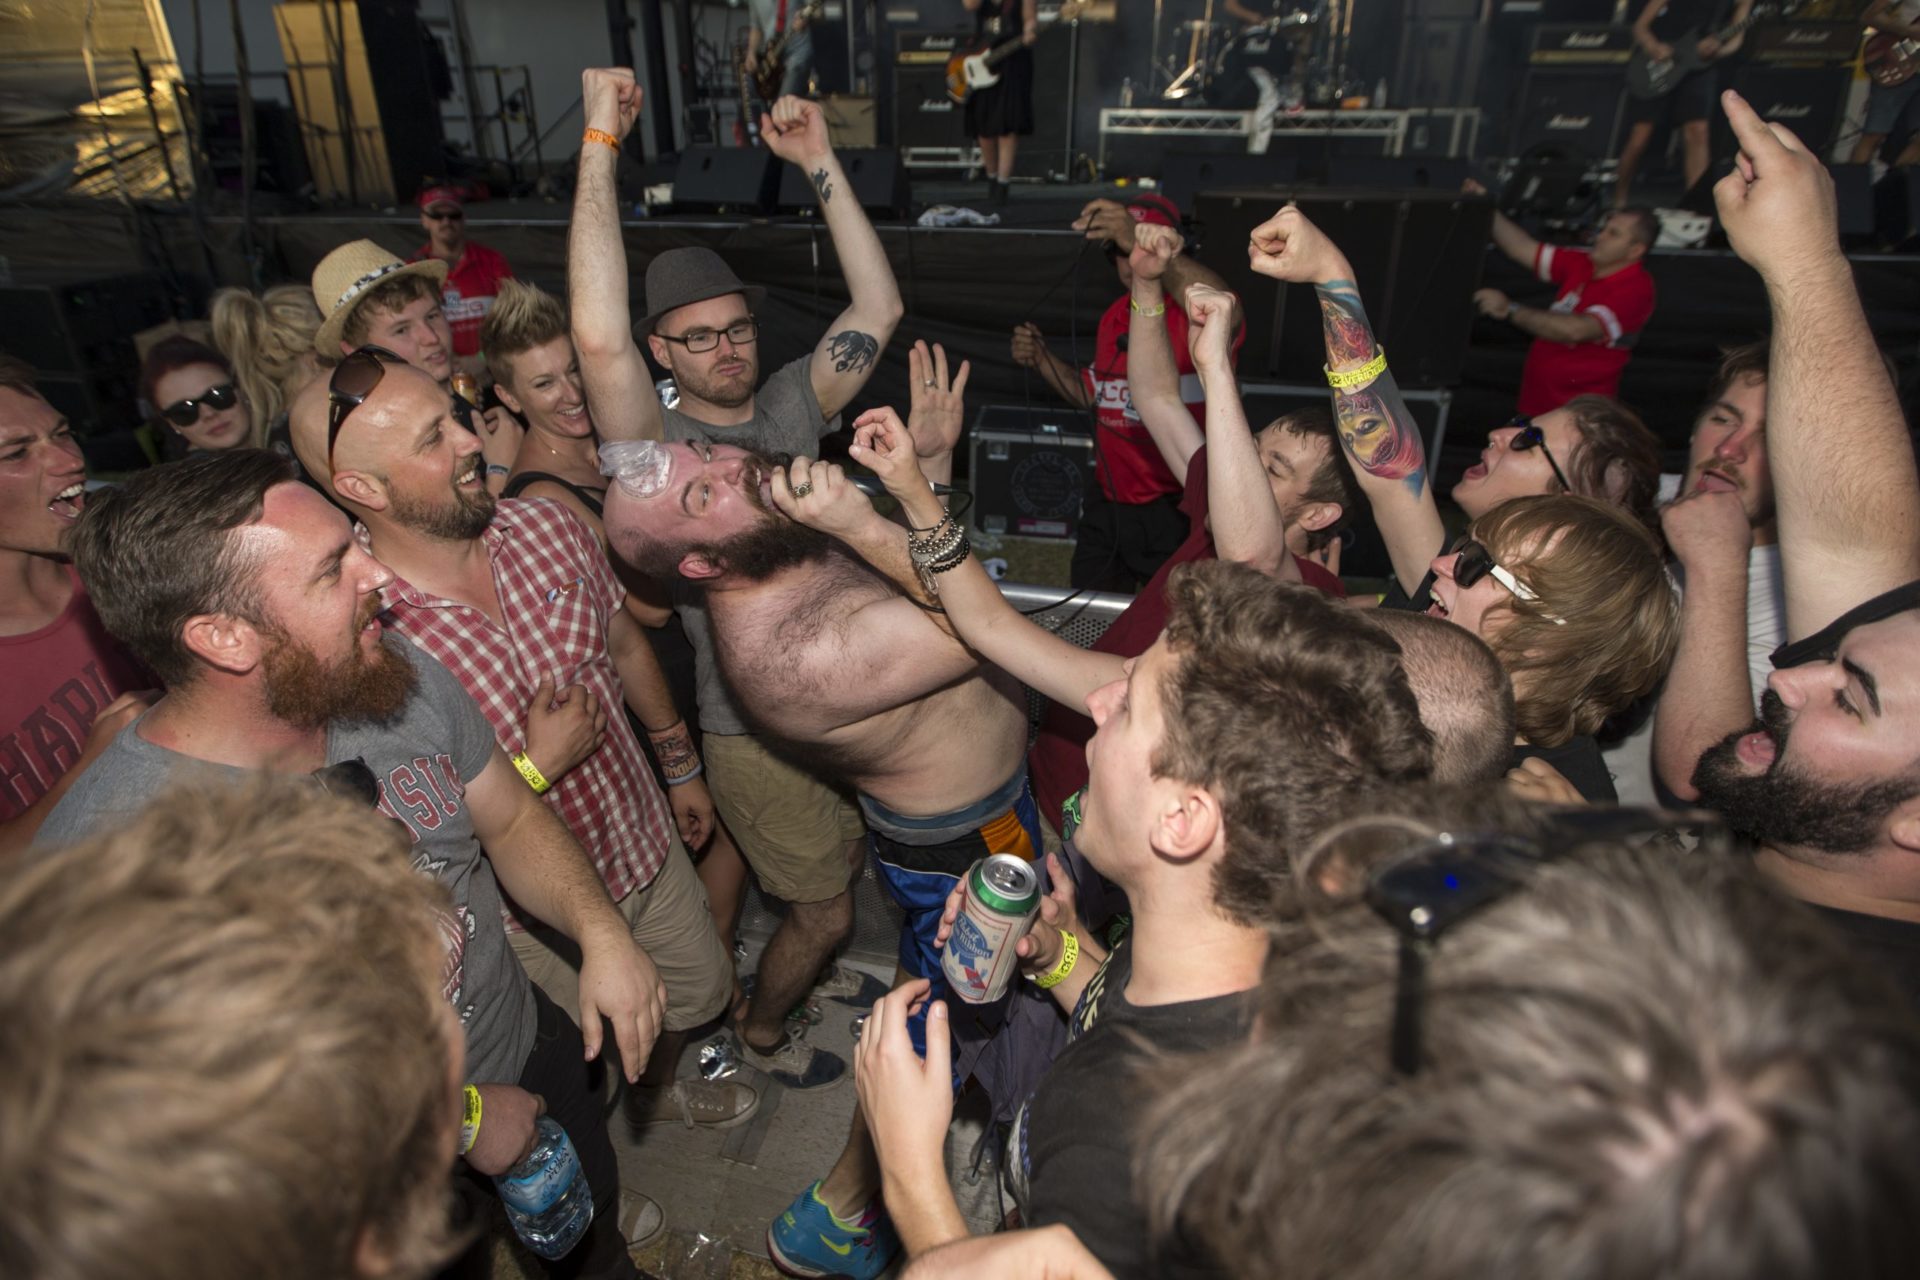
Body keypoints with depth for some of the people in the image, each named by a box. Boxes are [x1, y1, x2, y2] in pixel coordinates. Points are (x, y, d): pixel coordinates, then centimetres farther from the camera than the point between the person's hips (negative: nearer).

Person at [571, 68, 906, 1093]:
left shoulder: (789, 405, -1)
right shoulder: (657, 449, -19)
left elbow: (878, 305, -7)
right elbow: (597, 337, -38)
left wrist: (820, 164, -14)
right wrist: (601, 141, -36)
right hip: (758, 735, -6)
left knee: (843, 864, 27)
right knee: (822, 907, 11)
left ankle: (818, 968, 57)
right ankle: (762, 1029, 41)